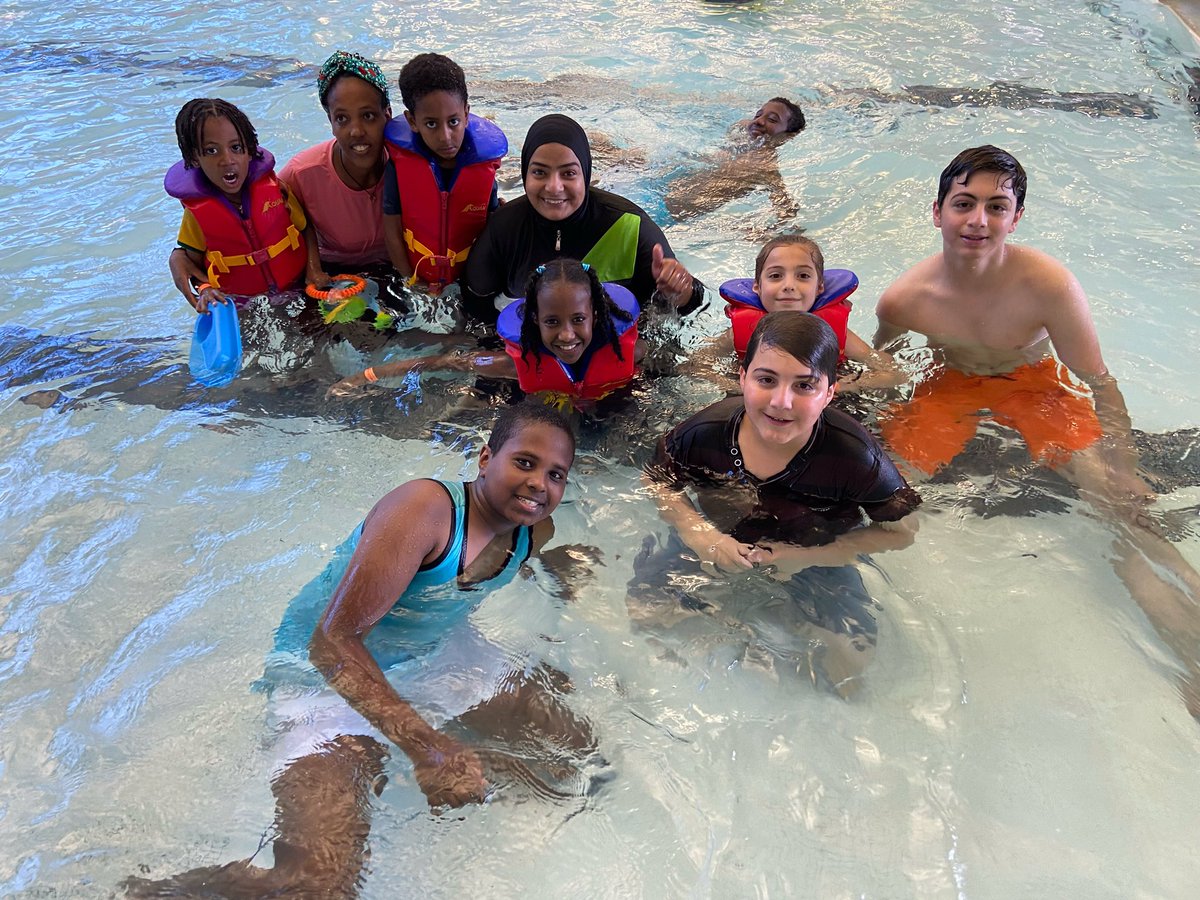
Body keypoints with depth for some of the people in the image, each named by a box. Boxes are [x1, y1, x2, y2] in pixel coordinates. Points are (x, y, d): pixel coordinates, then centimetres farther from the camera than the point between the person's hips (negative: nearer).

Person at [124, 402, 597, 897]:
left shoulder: (537, 531, -5)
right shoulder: (423, 509, -29)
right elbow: (334, 641, -32)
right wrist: (424, 745, -38)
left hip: (435, 653, 8)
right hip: (331, 671, -7)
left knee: (575, 748, 5)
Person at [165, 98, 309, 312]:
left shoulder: (273, 188, -10)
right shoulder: (197, 212, -11)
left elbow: (306, 230, 3)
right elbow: (193, 262, -1)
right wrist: (205, 289, -20)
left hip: (296, 289, -1)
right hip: (241, 306, 1)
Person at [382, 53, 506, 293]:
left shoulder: (483, 163, -11)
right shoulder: (399, 165, -14)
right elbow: (392, 234, -8)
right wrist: (413, 287, -6)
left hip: (470, 281, 0)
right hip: (416, 281, 0)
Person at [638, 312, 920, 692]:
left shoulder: (854, 457, -29)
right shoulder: (704, 432, -25)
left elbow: (901, 530, -15)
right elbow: (658, 481, -3)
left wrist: (808, 557, -24)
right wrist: (696, 533, -23)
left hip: (817, 561, -1)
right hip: (720, 545, 2)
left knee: (850, 657, -15)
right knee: (643, 611, -10)